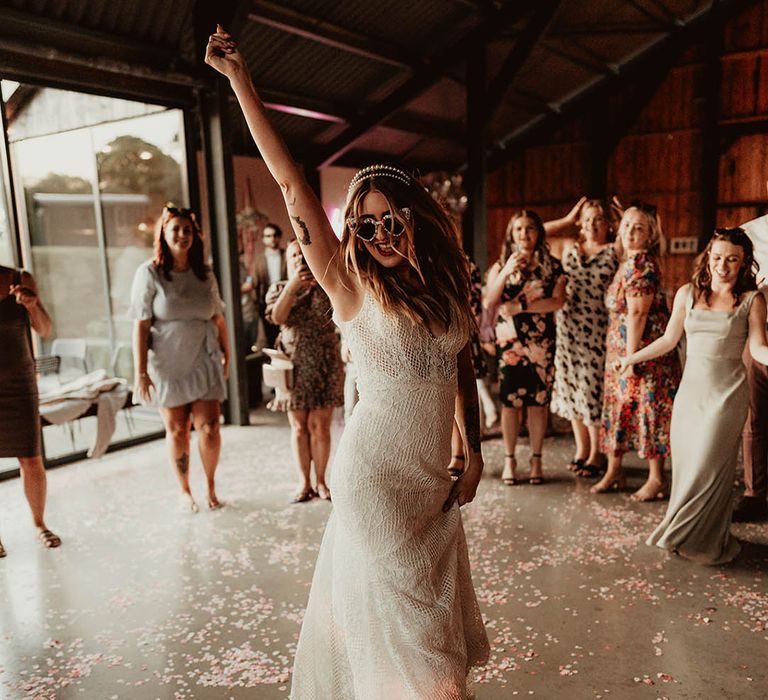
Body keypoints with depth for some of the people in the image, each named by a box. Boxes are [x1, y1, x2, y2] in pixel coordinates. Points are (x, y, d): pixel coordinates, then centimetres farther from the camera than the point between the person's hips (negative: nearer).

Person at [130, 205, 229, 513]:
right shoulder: (150, 273, -6)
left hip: (204, 362, 2)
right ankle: (185, 491, 26)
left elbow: (218, 318, 11)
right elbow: (141, 325, -9)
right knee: (177, 430, 7)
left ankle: (211, 487, 20)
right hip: (168, 364, -2)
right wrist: (140, 372, -12)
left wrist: (226, 355, 12)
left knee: (209, 428, -2)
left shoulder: (205, 274, 5)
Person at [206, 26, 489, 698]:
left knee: (437, 614, 19)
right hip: (375, 473, -5)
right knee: (407, 625, 4)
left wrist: (474, 456, 12)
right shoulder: (354, 287, -9)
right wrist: (240, 78, -16)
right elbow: (291, 183, -15)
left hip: (434, 475, 6)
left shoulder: (449, 290, 5)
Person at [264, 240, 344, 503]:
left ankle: (320, 480, 19)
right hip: (294, 366, 1)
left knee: (320, 426, 3)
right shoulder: (279, 288, 6)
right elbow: (277, 317, -13)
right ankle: (305, 482, 21)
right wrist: (294, 284, -20)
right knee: (299, 427, 8)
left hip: (325, 365, -1)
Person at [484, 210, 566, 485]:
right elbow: (488, 302, -6)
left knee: (538, 401, 3)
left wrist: (519, 306, -13)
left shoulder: (552, 266, 5)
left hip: (541, 343, 0)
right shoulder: (501, 265, 6)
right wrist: (506, 272, -16)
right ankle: (509, 460, 10)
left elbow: (558, 301, -9)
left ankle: (536, 459, 14)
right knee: (510, 400, 0)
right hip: (509, 341, 0)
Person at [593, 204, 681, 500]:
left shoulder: (641, 262, -14)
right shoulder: (629, 262, 14)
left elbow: (637, 312, -20)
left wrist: (631, 356, -21)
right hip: (619, 348, 10)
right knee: (618, 406, 13)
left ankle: (657, 479, 8)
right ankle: (614, 470, 23)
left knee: (647, 408, -2)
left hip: (643, 348, -10)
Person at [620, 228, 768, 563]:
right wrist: (632, 357, 14)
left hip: (727, 393, -3)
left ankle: (705, 541, 13)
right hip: (690, 389, 3)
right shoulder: (688, 293, 7)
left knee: (707, 466, -4)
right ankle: (683, 532, 21)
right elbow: (669, 340, 13)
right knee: (685, 465, 7)